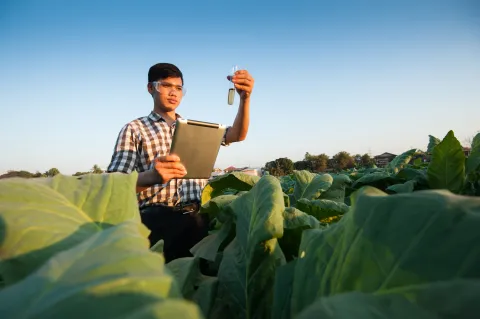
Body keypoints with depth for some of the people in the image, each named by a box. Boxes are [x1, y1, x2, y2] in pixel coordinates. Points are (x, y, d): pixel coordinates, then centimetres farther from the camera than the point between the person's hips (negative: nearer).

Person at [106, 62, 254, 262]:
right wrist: (151, 176, -26)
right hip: (157, 216, -4)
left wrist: (245, 98, -11)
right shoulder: (134, 129, 8)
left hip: (198, 214, 4)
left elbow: (237, 135, 8)